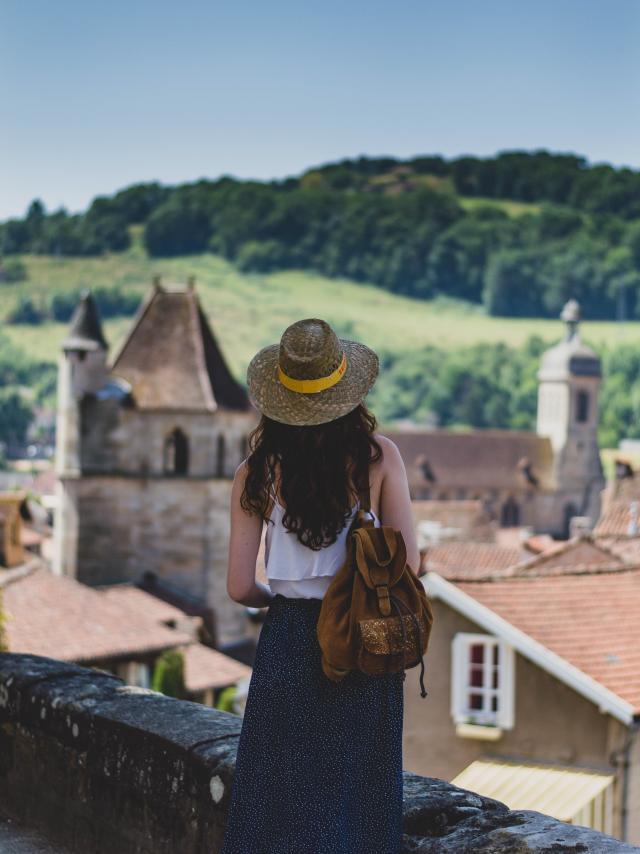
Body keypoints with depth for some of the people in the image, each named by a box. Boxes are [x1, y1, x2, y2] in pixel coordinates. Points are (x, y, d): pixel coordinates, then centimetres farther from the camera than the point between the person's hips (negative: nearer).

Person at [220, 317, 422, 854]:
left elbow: (240, 587, -5)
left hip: (289, 643, 0)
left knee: (282, 799, 11)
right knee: (356, 795, 12)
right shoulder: (379, 456, -6)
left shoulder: (258, 471, -5)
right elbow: (408, 564, -5)